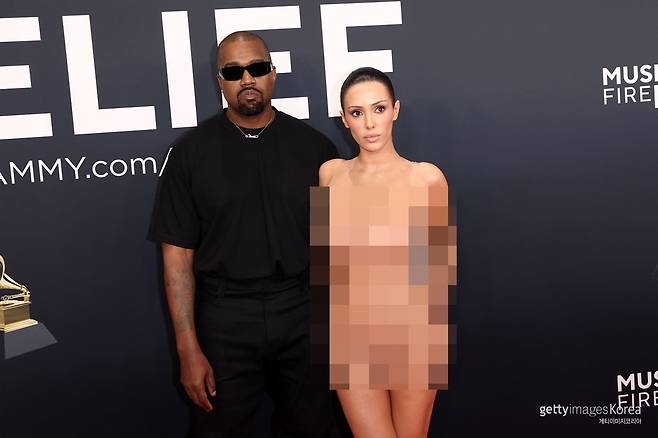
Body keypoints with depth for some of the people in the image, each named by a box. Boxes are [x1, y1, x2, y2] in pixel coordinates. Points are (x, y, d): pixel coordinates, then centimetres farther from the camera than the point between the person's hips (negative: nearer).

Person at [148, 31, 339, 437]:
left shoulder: (315, 147, 1)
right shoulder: (191, 152, -2)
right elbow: (178, 255, -3)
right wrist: (188, 348, -8)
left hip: (304, 315, 1)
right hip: (225, 322, -1)